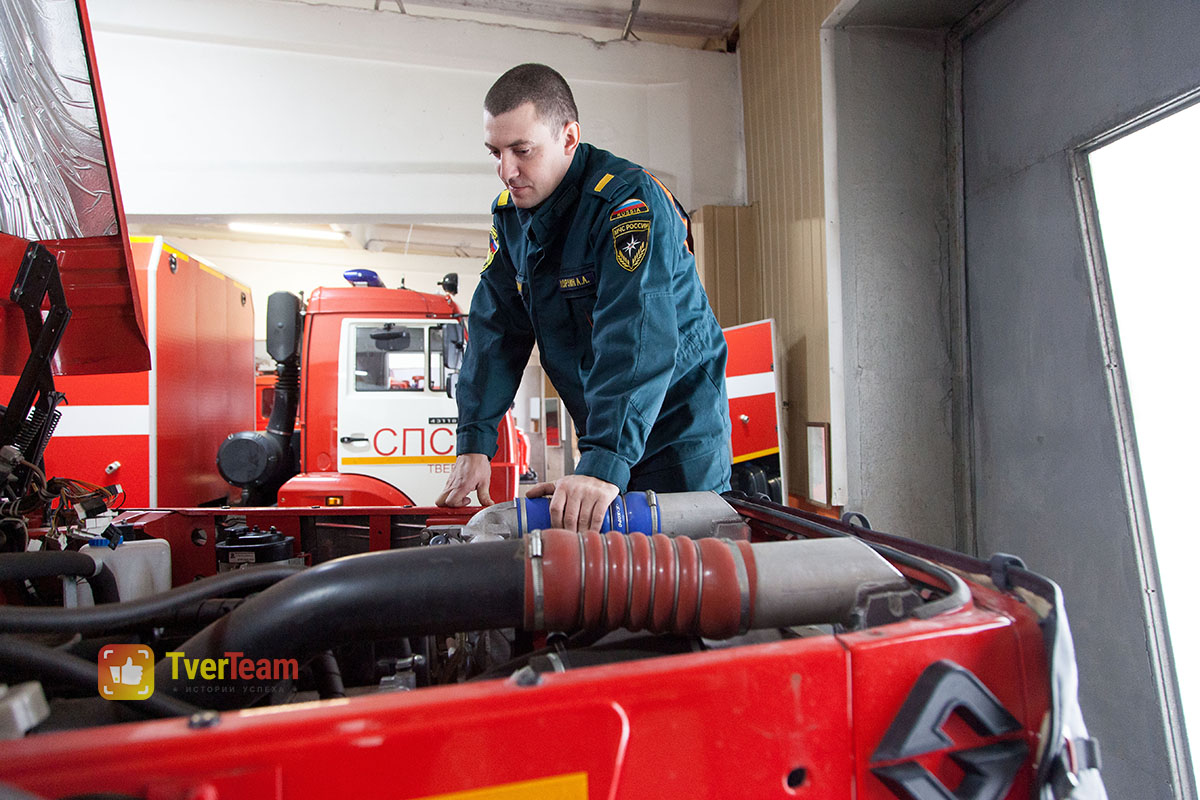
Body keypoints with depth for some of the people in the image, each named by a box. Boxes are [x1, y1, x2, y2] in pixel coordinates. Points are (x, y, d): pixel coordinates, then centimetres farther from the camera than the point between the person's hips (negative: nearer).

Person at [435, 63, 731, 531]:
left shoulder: (629, 201, -23)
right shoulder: (509, 215, 2)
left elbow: (637, 338, -35)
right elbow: (497, 327, -2)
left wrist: (604, 463, -45)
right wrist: (475, 441, -12)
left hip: (676, 422, -6)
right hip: (602, 429, 7)